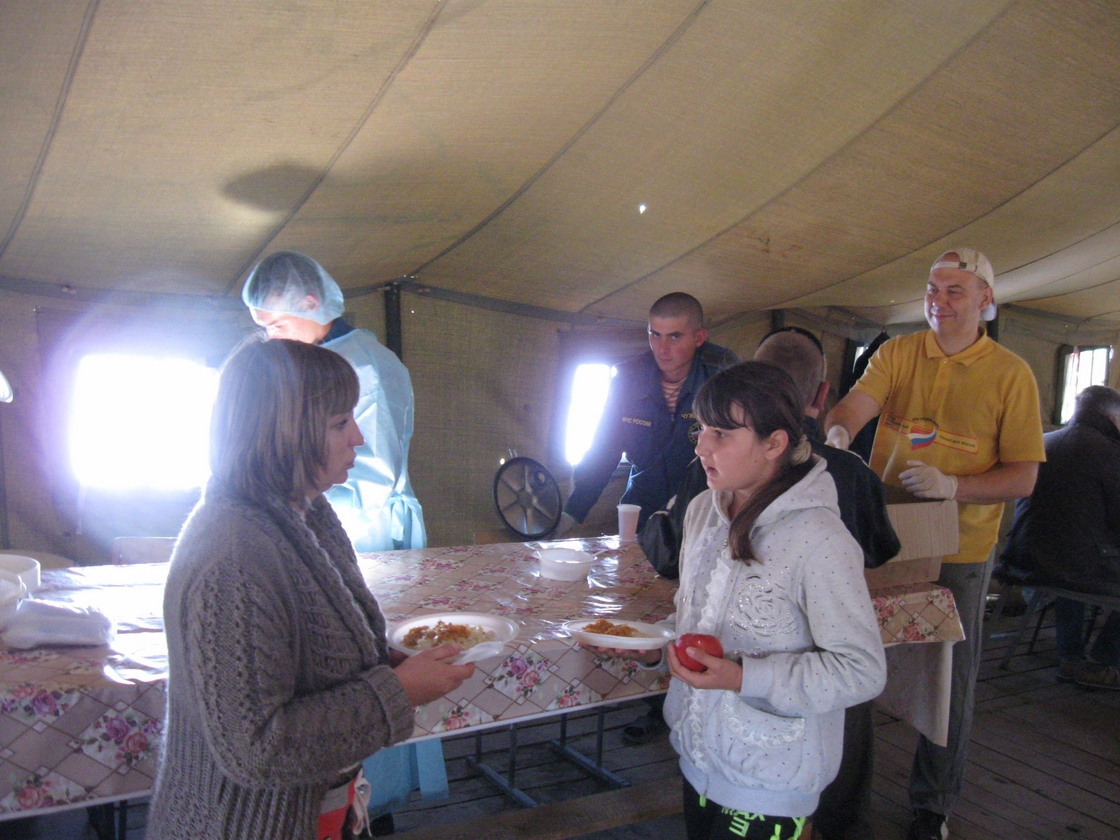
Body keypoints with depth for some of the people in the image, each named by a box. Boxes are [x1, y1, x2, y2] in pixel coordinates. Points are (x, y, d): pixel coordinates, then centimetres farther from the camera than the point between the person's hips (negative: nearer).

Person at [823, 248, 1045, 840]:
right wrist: (837, 431, -38)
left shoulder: (1011, 375, -3)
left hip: (958, 552, -1)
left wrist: (950, 486, -23)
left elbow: (1022, 478, -6)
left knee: (948, 680, 11)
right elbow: (856, 402, -15)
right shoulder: (897, 353, 2)